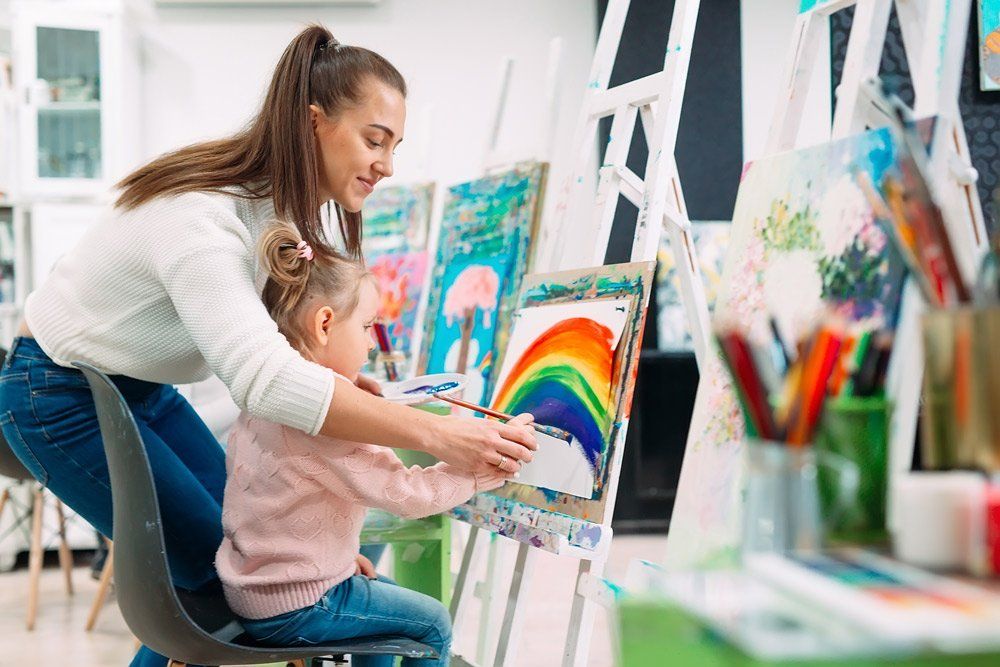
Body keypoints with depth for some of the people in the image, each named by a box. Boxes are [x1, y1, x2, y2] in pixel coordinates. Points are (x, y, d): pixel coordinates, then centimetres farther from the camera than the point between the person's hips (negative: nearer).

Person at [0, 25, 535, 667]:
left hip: (142, 386, 9)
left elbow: (269, 341, 1)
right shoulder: (200, 217, -35)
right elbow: (264, 379, -47)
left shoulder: (295, 209, -6)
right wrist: (438, 435, -50)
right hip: (60, 393, -8)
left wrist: (341, 384, -19)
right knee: (216, 569, -8)